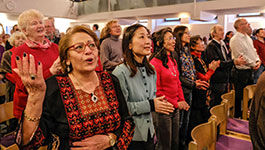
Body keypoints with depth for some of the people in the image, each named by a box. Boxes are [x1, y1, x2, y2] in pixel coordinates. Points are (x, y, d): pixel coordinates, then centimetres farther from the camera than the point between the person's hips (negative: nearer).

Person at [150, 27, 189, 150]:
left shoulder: (172, 60, 10)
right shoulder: (155, 62, -17)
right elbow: (156, 91, -18)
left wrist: (182, 101, 3)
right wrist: (176, 104, -13)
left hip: (175, 108, 8)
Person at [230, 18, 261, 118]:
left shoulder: (248, 38, 14)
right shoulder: (235, 39, -16)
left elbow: (253, 51, 20)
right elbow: (241, 56, -21)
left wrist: (258, 60, 2)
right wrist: (253, 64, -12)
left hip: (250, 71, 9)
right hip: (241, 71, -9)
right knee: (239, 96, 1)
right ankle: (237, 117, 15)